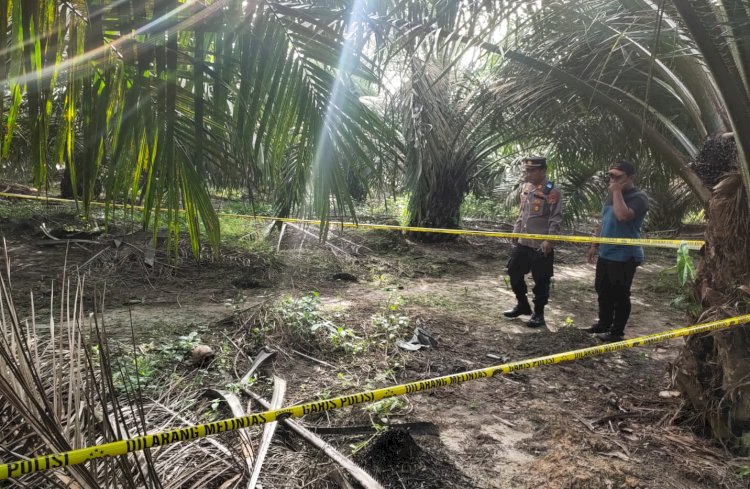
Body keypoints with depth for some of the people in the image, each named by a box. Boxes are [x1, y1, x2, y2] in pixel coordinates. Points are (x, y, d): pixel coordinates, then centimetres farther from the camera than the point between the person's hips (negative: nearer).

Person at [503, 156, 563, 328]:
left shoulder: (552, 192, -13)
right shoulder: (526, 187, 10)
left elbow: (556, 219, -16)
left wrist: (549, 240, -21)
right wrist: (515, 231, 17)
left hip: (541, 246, -8)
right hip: (522, 242, 8)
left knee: (541, 281, 3)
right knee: (514, 273, 16)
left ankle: (538, 314, 17)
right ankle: (522, 305, 34)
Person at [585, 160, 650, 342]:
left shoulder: (638, 198, -14)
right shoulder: (612, 195, 13)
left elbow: (623, 216, -34)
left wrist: (617, 192, -23)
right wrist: (595, 245, 19)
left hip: (624, 256, -8)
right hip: (605, 254, 9)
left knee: (619, 295, 1)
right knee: (603, 291, 17)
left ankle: (617, 331, 12)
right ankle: (604, 324, 32)